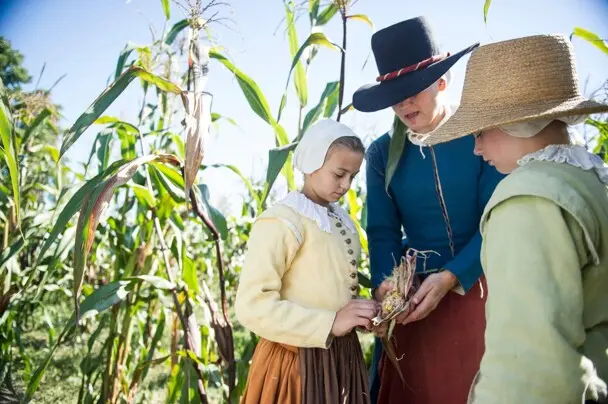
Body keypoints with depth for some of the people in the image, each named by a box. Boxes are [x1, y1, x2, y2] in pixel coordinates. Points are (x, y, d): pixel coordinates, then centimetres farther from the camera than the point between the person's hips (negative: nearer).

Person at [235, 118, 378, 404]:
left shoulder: (343, 221, 8)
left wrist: (362, 313, -5)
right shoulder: (280, 223, -16)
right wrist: (330, 322, -25)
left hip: (341, 355, 7)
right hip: (297, 361, -7)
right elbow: (252, 306, -22)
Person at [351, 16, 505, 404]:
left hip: (480, 290, -2)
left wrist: (450, 277, -21)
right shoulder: (383, 153, 5)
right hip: (414, 295, 3)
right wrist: (385, 283, -16)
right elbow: (383, 231, 2)